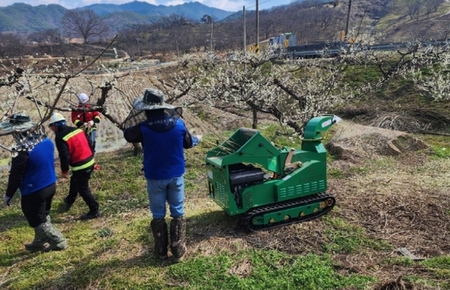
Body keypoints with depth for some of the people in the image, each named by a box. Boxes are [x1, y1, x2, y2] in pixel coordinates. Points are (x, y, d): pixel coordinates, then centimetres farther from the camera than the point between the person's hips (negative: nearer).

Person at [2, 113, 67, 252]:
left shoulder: (22, 150, -25)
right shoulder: (46, 140, -3)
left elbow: (16, 176, -17)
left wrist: (8, 194, -4)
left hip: (34, 192, -8)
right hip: (50, 185, 8)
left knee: (38, 221, 11)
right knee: (42, 217, 24)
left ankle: (59, 242, 19)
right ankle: (40, 243, 38)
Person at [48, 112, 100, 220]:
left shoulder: (60, 138, -15)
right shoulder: (78, 129, 8)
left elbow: (64, 156, -17)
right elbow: (89, 144, 13)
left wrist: (64, 171, -2)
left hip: (80, 167, -9)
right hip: (90, 162, 9)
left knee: (83, 189, 5)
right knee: (74, 182, 30)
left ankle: (94, 211, 13)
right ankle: (69, 201, 52)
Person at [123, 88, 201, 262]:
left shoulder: (143, 128, -17)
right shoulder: (178, 123, -10)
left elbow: (127, 136, 5)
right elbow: (187, 143, 7)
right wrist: (197, 139, 28)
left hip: (155, 177, -2)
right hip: (176, 175, 2)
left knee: (158, 215, 14)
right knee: (178, 213, 13)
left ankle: (161, 250, 28)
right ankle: (178, 251, 21)